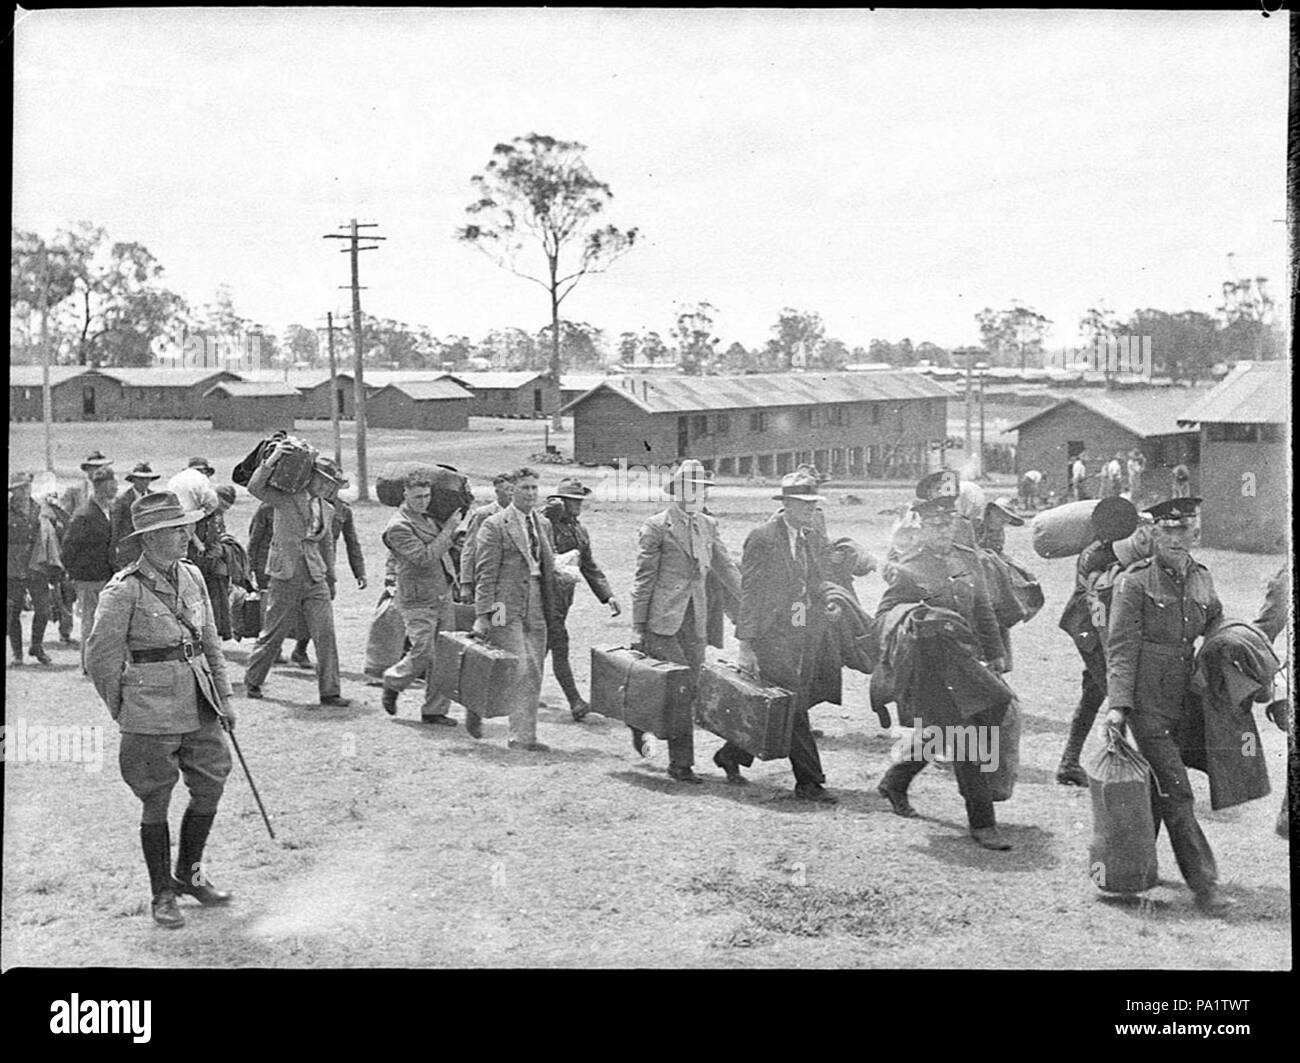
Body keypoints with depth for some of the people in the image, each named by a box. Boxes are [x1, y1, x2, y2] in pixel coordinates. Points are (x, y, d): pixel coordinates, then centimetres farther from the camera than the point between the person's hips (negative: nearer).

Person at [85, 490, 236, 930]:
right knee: (156, 803, 4)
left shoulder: (191, 576, 5)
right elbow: (100, 657, -6)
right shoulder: (124, 591, -14)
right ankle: (163, 894, 18)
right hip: (151, 714, -6)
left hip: (199, 707, 6)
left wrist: (223, 697, 13)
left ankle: (189, 873, 32)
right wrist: (121, 710, 2)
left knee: (210, 789, 12)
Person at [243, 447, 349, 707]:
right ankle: (252, 682, 27)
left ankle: (329, 692, -2)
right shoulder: (287, 497, -6)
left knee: (325, 634, -6)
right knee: (272, 634, 7)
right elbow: (254, 487, -21)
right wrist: (272, 459, -31)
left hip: (315, 578, 5)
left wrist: (330, 578, 29)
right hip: (285, 578, -4)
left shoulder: (327, 509, 13)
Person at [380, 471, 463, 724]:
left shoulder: (429, 516, 12)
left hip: (443, 596, 7)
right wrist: (449, 529, -17)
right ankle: (392, 682, 19)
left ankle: (434, 710, 13)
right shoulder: (398, 527, -14)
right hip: (417, 600, -7)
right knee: (423, 653, -10)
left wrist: (452, 525, 11)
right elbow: (424, 557, -21)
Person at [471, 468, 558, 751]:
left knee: (532, 675, 6)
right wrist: (483, 614, -13)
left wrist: (549, 609, 14)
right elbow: (485, 574, -8)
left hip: (535, 609, 6)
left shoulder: (543, 525, 15)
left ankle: (523, 737, 14)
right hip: (505, 607, -6)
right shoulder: (494, 525, -5)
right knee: (519, 672, -13)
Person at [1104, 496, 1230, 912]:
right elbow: (1121, 646, -10)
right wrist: (1118, 703, -17)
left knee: (1158, 787, 12)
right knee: (1175, 791, -8)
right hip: (1147, 701, -6)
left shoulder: (1201, 578, 9)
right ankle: (1204, 882, -7)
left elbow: (1217, 631, 24)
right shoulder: (1134, 582, -8)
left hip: (1183, 699, 6)